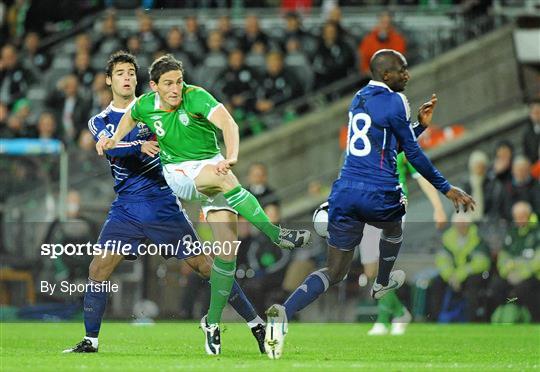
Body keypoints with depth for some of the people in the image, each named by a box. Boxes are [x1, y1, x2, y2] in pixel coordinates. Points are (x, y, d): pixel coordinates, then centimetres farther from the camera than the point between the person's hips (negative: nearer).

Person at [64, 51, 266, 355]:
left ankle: (257, 325, -1)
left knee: (205, 264, -6)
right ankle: (90, 341, 3)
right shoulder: (100, 122, 7)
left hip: (163, 203, -2)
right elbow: (111, 147, -14)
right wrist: (140, 146, -34)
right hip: (126, 209, 2)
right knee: (98, 270, -9)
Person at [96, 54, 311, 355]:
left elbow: (227, 123, -30)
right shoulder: (146, 105, -3)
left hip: (212, 164, -1)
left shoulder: (196, 97, -15)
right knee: (224, 178, -35)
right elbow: (130, 117, 24)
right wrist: (115, 140, 7)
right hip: (177, 172, 1)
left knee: (227, 248, -13)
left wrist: (231, 157, -47)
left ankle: (212, 322, 0)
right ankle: (276, 234, -32)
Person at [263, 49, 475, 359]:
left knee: (335, 272, 6)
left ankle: (284, 312, -18)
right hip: (378, 195, -6)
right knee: (394, 227, 33)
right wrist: (446, 188, 6)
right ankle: (382, 284, 56)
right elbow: (413, 153, -1)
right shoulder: (395, 101, -7)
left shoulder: (359, 99, 17)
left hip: (345, 192, 6)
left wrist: (420, 124, 27)